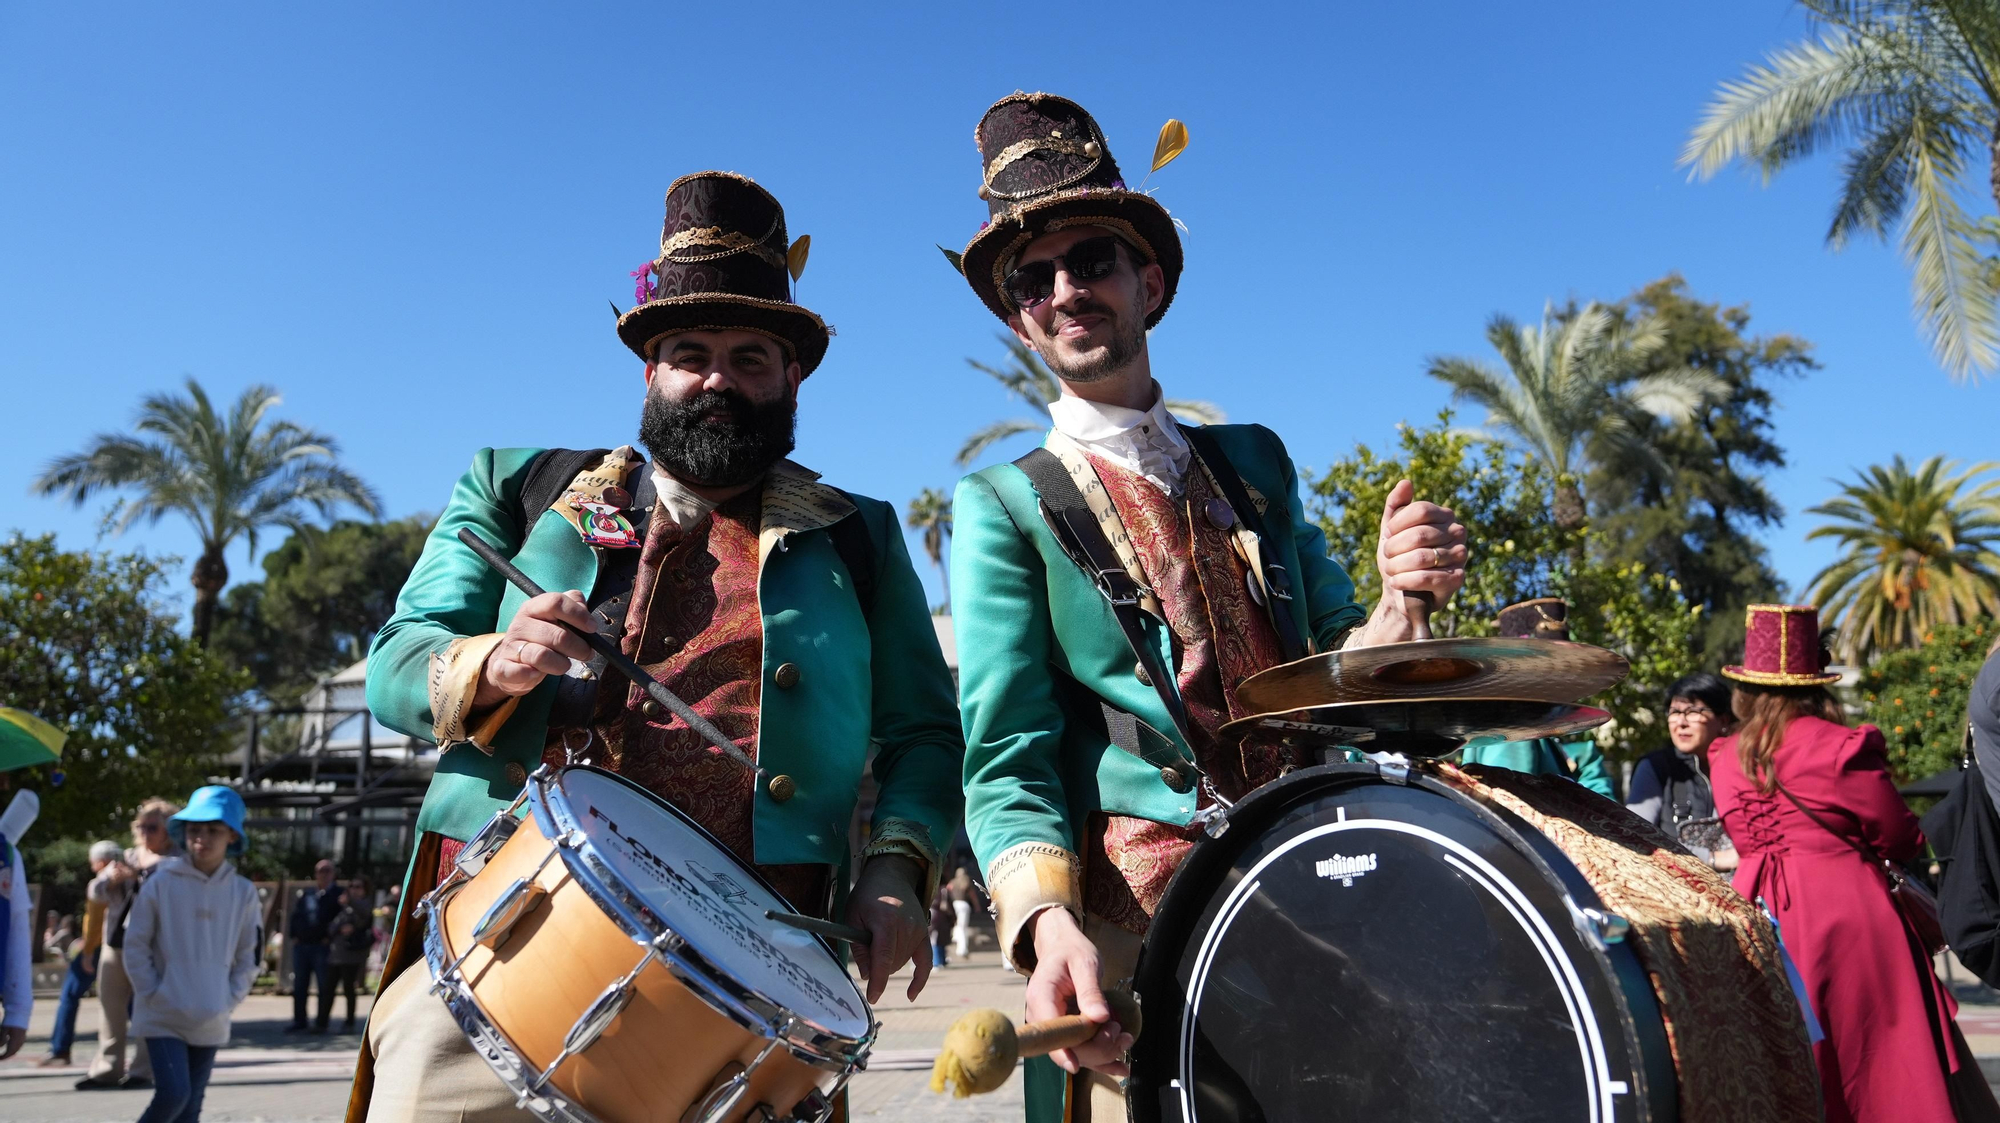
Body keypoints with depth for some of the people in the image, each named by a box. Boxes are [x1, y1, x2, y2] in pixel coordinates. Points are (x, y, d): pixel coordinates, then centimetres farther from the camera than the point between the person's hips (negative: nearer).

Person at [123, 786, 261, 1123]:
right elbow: (136, 945, -3)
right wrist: (152, 994, -8)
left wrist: (228, 1000, -3)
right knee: (172, 1093, -16)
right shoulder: (161, 883, -8)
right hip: (163, 1016, -3)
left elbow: (248, 957, 6)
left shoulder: (244, 892, -1)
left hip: (210, 1021, 3)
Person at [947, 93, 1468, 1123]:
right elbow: (1006, 761, -9)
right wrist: (1047, 923, -27)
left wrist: (1403, 599, -6)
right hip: (1141, 923, -4)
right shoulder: (1003, 508, -1)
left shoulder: (1254, 460, 13)